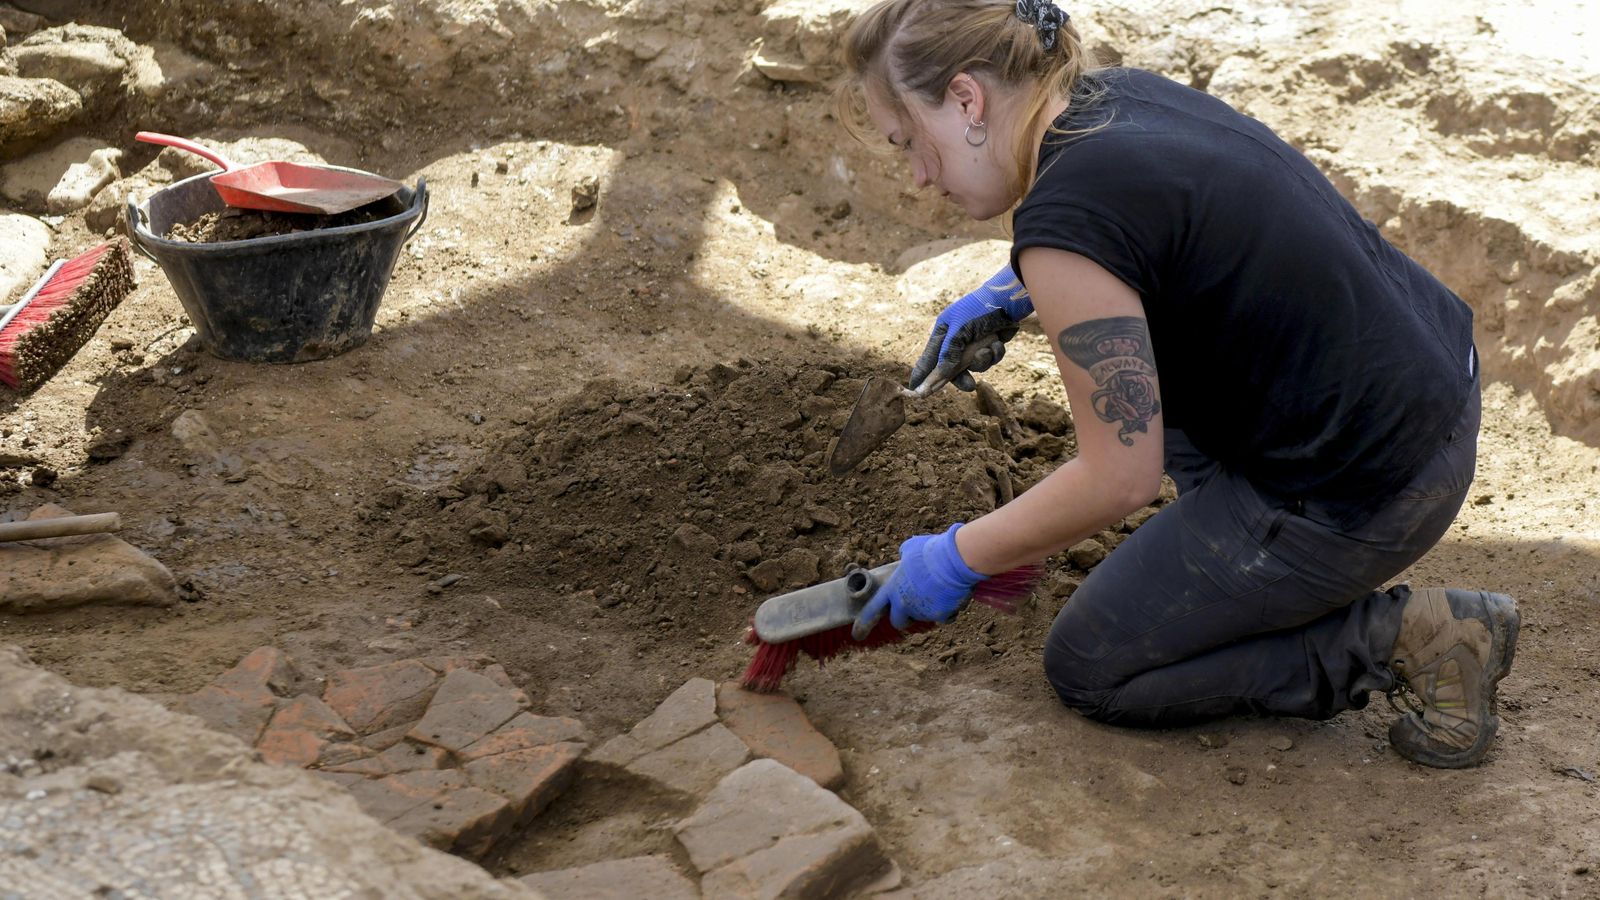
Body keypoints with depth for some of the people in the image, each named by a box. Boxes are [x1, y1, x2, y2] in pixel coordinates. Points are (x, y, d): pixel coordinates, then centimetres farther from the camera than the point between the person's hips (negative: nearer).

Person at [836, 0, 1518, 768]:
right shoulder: (1124, 92, 3)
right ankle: (1235, 561, 23)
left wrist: (957, 559, -7)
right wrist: (1013, 292, 18)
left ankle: (1402, 639, 1)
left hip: (1366, 497, -9)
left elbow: (1119, 479, -20)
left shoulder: (1064, 221, -24)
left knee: (1090, 669, 9)